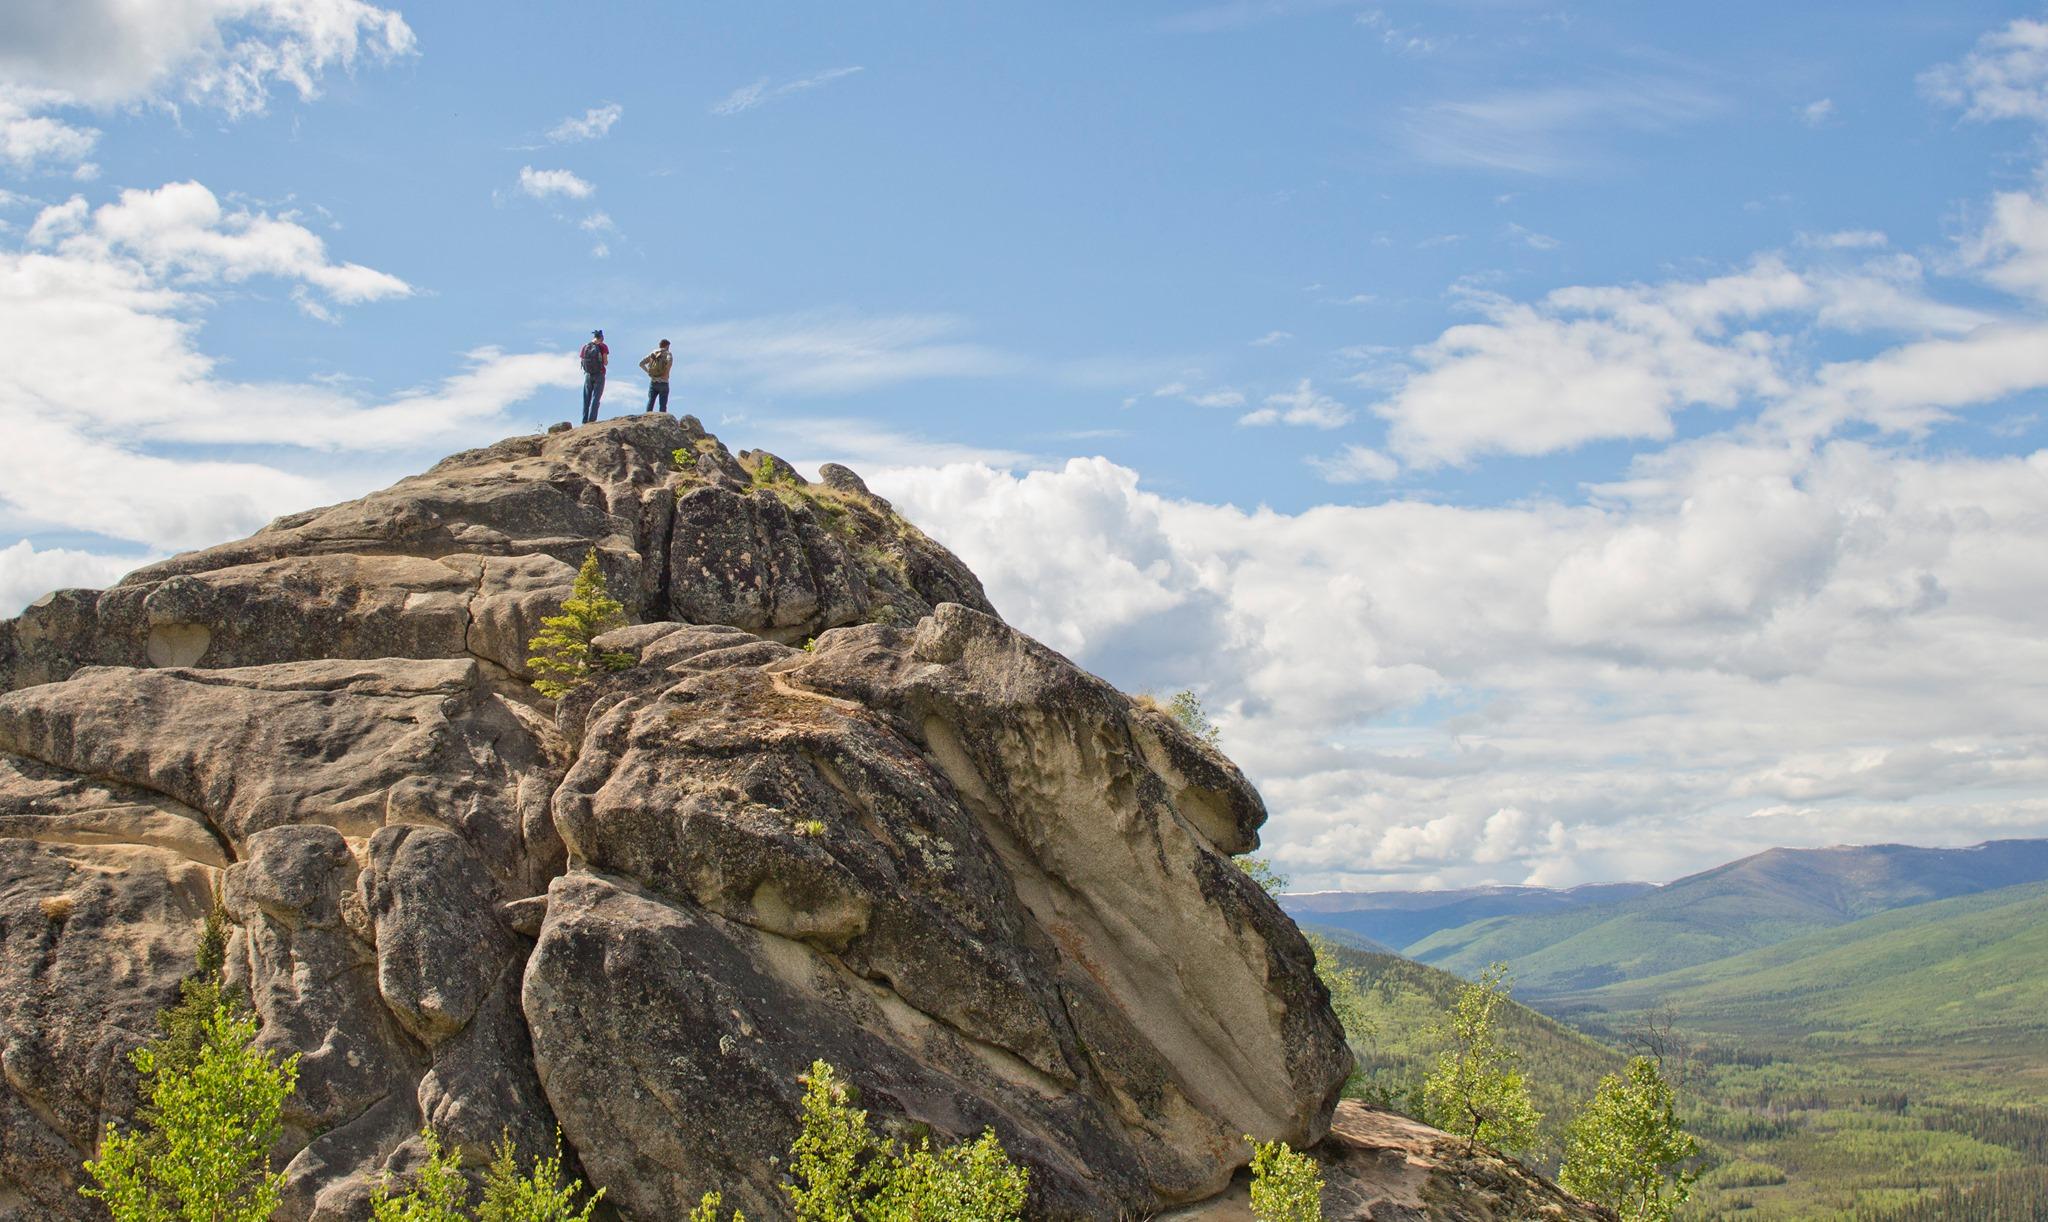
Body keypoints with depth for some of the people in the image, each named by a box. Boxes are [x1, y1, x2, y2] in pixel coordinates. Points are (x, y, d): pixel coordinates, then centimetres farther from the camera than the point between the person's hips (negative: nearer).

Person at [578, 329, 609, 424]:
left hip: (588, 375, 3)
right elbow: (605, 362, -10)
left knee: (586, 399, 9)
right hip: (599, 375, -3)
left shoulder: (585, 347, 2)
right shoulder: (603, 346, -8)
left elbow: (582, 361, 3)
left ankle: (585, 420, 5)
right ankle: (592, 419, -11)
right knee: (595, 398, -1)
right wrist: (607, 361, 12)